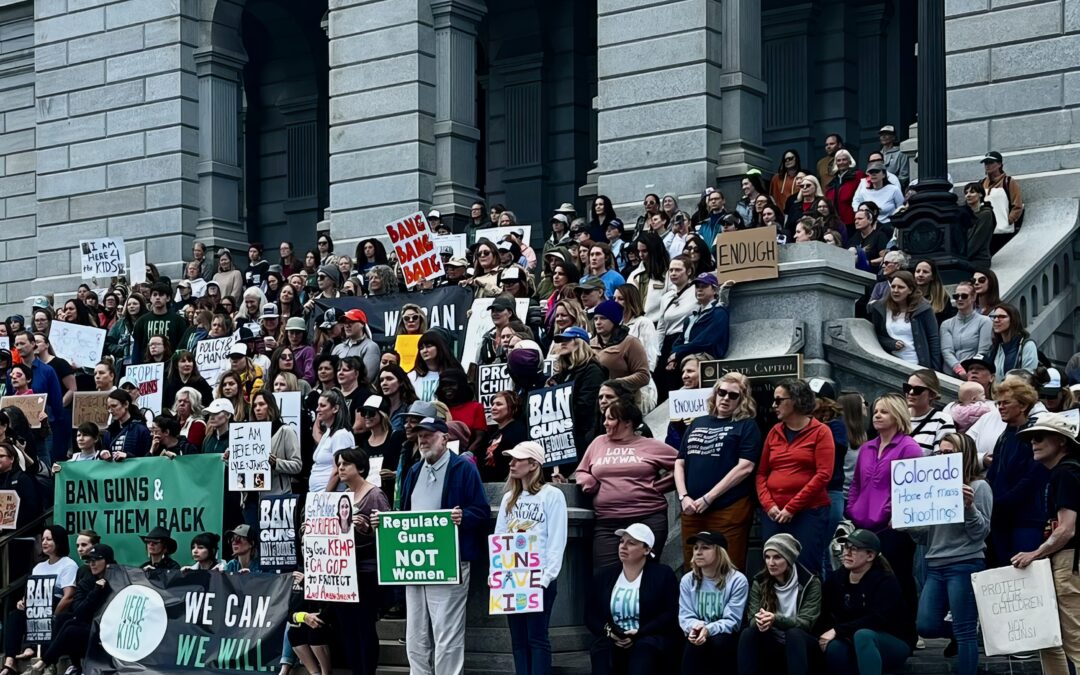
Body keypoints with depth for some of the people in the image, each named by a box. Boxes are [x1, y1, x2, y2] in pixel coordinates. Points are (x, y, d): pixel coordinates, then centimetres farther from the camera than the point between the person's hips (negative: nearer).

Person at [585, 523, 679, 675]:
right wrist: (608, 631, -7)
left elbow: (670, 616, -3)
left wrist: (638, 634, -14)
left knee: (644, 647, -37)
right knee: (601, 648, -32)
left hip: (649, 641, -2)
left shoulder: (663, 574, 7)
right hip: (612, 641, 2)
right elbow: (590, 615, 15)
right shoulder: (604, 576, 17)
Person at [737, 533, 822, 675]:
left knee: (794, 633, -36)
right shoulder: (759, 582, 3)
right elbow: (751, 618, -5)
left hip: (801, 647, -3)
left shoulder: (810, 583, -7)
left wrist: (776, 619, -35)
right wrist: (759, 621, -31)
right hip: (772, 647, 3)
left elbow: (806, 622, -16)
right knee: (748, 633, -28)